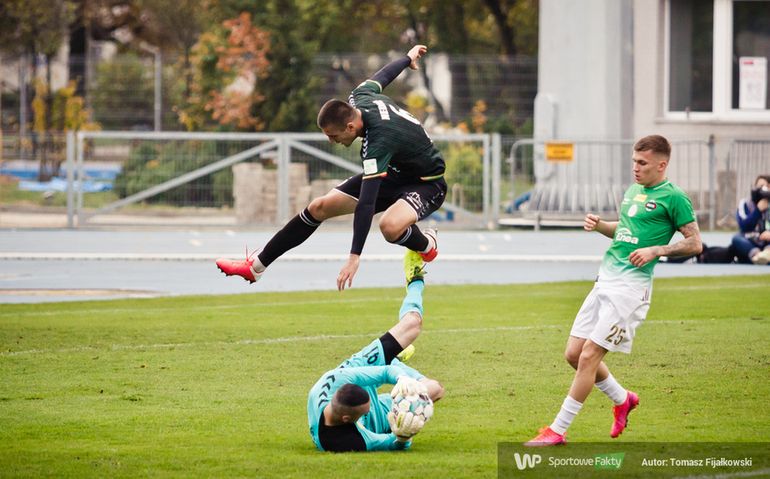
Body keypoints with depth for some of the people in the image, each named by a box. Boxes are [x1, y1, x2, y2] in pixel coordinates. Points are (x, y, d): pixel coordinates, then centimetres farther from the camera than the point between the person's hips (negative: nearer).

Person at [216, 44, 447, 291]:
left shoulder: (379, 142, -39)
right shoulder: (359, 97, -16)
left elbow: (366, 204, -41)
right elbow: (381, 76, 8)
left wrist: (354, 257, -41)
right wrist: (407, 58, 30)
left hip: (427, 184, -9)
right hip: (394, 171, 9)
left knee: (391, 226, -40)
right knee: (320, 207, 2)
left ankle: (426, 245, -4)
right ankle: (256, 266, 12)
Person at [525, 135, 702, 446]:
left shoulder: (673, 197, -6)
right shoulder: (633, 191, 17)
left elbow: (695, 243, -5)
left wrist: (656, 250, -15)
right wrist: (599, 225, 11)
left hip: (631, 286, -9)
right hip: (605, 280, 9)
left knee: (589, 356, -11)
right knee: (574, 354, 7)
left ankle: (558, 431, -5)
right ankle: (622, 400, 30)